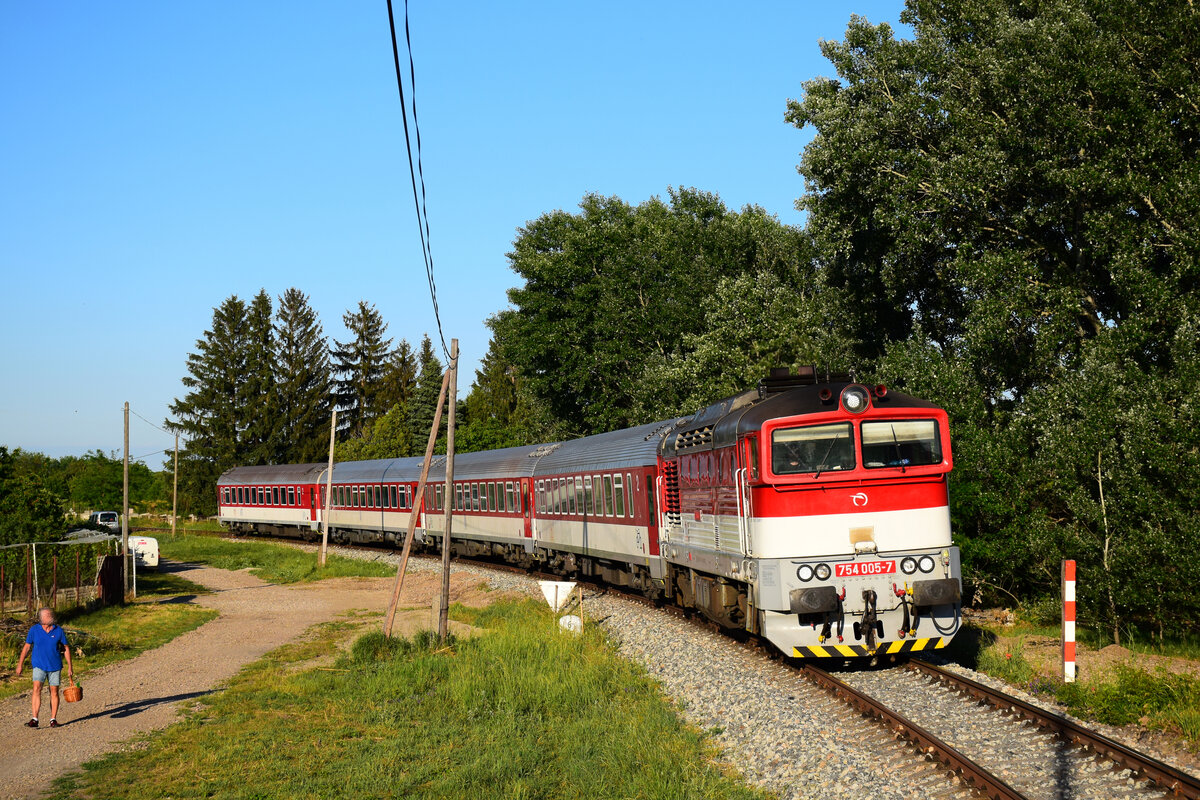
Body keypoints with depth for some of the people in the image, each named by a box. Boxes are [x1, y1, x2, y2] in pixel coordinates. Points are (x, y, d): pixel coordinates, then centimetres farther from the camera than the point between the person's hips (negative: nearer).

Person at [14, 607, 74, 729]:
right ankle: (35, 719, -17)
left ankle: (53, 719, 12)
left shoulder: (59, 631, -1)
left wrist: (70, 667, 4)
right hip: (39, 665, -1)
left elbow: (66, 648, 6)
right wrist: (20, 665, 5)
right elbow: (26, 647, 6)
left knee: (54, 691, 4)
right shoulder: (34, 630, -2)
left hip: (55, 666, 1)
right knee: (37, 689, -16)